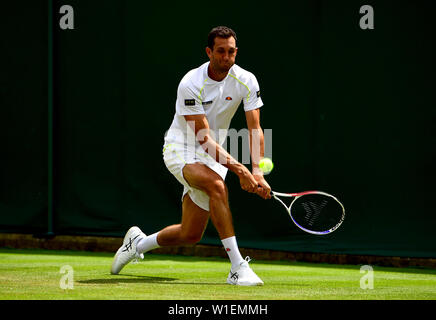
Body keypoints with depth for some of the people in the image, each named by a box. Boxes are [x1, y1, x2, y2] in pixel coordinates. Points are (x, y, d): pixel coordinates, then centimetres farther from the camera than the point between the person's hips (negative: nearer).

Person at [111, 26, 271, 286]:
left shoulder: (246, 81, -9)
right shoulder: (191, 84, -22)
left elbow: (255, 129, -13)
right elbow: (204, 138, -25)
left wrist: (257, 172, -29)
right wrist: (238, 169, -35)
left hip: (212, 157, 5)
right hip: (181, 150, -5)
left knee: (191, 235, 4)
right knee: (216, 185, -36)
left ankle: (139, 242, 36)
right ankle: (238, 267, -35)